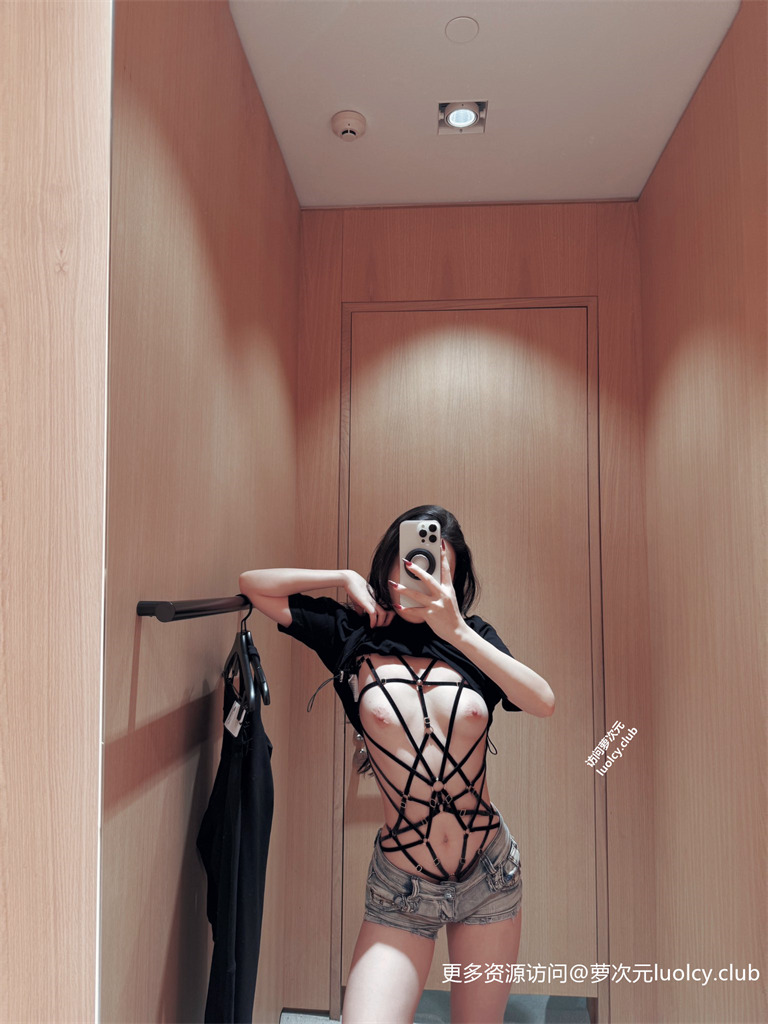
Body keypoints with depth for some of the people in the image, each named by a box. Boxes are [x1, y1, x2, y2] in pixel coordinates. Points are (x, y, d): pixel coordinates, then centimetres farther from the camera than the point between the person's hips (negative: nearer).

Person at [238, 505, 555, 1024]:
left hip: (491, 874, 2)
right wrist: (345, 577, -8)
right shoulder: (353, 634, -4)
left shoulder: (472, 637, -2)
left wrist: (458, 632, -27)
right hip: (402, 888, -1)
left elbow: (544, 703, -17)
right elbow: (253, 583, 0)